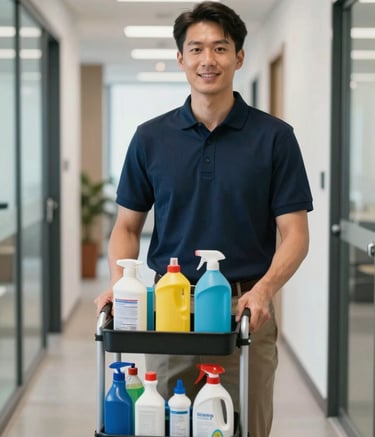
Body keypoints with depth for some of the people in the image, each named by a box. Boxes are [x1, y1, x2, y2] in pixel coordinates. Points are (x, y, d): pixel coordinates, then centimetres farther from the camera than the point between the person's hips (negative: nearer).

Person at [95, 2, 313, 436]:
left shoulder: (274, 136, -3)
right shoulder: (151, 137, 3)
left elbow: (294, 232, -6)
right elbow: (128, 226, 7)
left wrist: (264, 289, -23)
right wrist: (118, 283, -11)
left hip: (245, 312, -1)